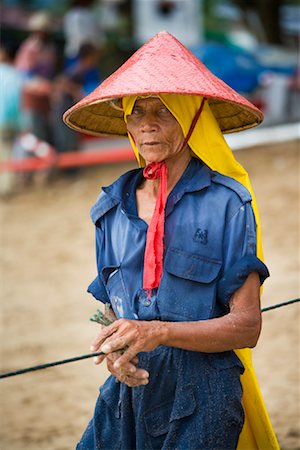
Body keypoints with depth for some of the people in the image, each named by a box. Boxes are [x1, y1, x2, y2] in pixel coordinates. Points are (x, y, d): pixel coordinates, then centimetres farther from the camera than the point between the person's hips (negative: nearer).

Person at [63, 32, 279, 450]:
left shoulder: (227, 203, -9)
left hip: (201, 399, -4)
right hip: (130, 387, 4)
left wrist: (158, 332, -25)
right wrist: (113, 346, -11)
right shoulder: (112, 207, 7)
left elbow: (247, 325, -12)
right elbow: (108, 303, 13)